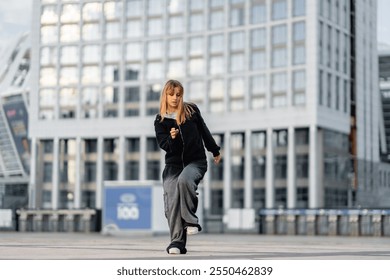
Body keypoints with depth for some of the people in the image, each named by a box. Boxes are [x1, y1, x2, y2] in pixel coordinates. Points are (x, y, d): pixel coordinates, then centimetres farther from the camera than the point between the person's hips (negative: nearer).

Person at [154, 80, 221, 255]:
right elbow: (164, 145, -5)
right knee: (171, 202, -12)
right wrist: (172, 138, -27)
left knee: (184, 180, -35)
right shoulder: (160, 120, 4)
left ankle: (191, 221, -24)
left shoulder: (191, 111, 4)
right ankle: (177, 242, -9)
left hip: (196, 161, -2)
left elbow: (204, 131, 15)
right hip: (173, 164, 2)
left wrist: (215, 151, 24)